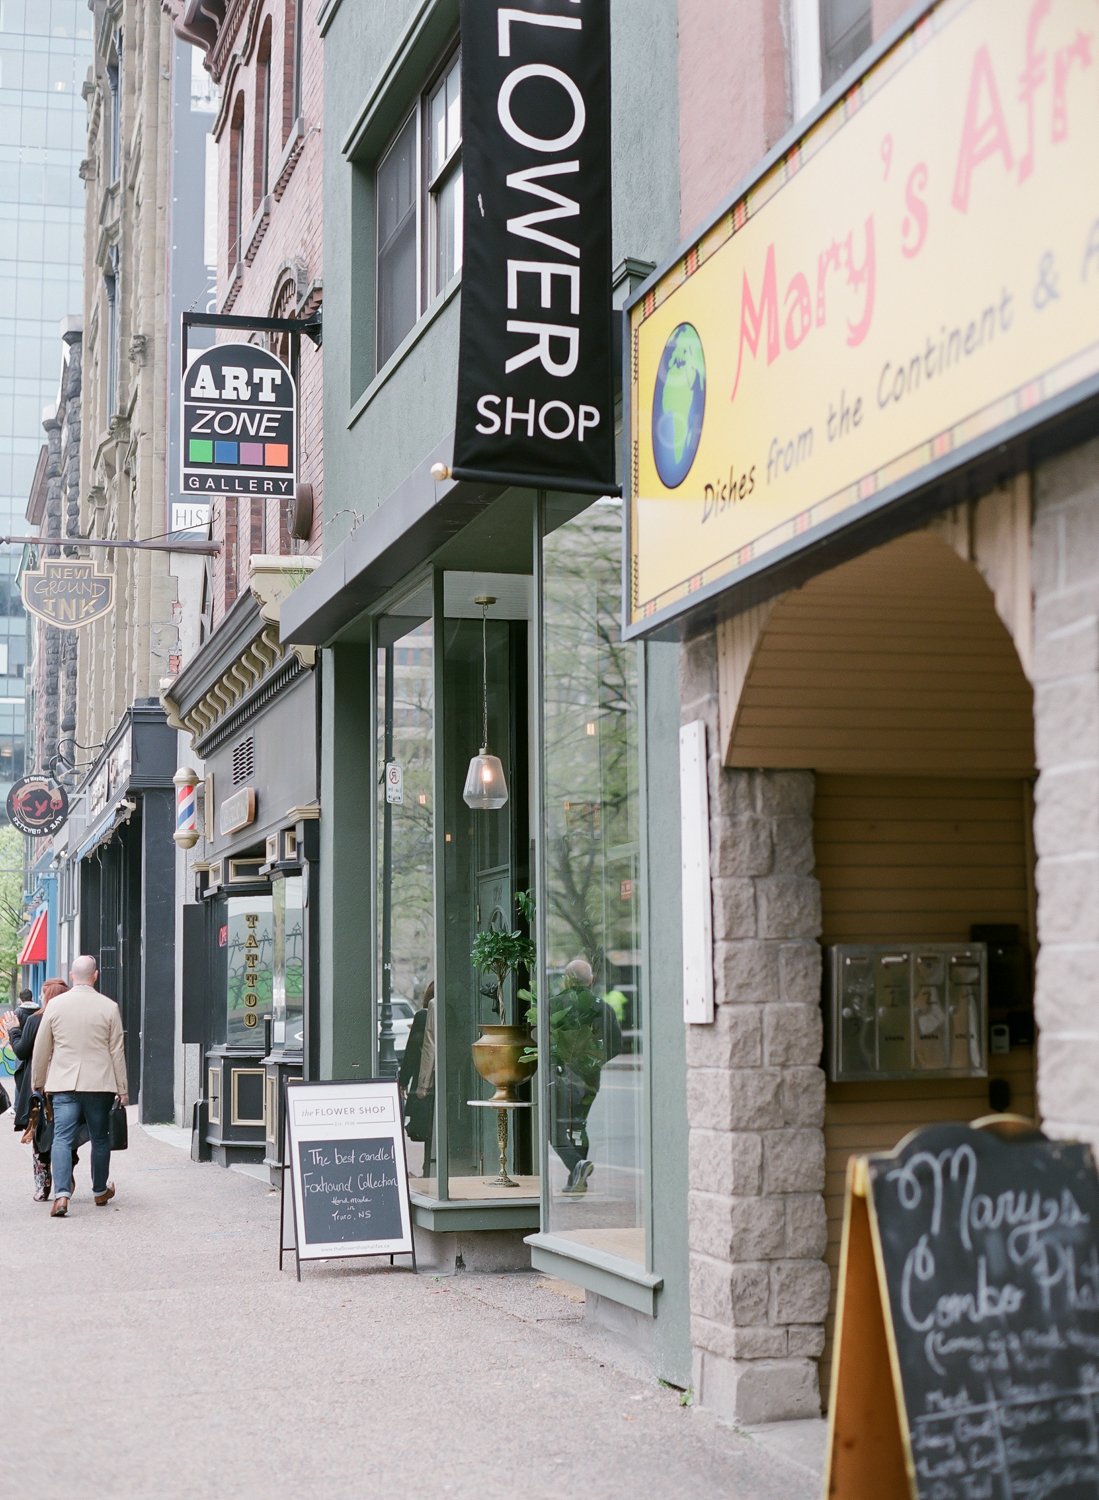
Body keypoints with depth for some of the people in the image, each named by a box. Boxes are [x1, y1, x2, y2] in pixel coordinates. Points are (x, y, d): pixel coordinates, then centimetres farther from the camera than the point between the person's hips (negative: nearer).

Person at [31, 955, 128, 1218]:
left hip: (63, 1084, 0)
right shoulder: (108, 1007, -3)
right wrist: (122, 1088, 9)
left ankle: (61, 1194, -19)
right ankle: (100, 1192, 27)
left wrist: (38, 1084, 20)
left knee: (62, 1138, -3)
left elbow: (41, 1049, 7)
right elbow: (116, 1051, 1)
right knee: (100, 1139, 13)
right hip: (99, 1083, 0)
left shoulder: (55, 1005, 0)